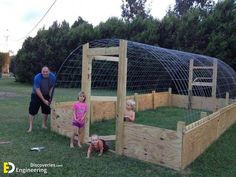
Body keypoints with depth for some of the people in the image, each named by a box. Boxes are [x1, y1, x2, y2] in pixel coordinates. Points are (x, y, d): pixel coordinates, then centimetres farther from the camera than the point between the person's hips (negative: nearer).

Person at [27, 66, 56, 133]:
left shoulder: (53, 77, -16)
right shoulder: (37, 77, -26)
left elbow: (52, 87, -4)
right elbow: (37, 90, -24)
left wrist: (50, 98, -8)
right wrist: (44, 100, -24)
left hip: (46, 95, 4)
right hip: (36, 95, -3)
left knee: (46, 110, 9)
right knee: (32, 110, -7)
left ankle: (44, 125, 27)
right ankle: (30, 127, 2)